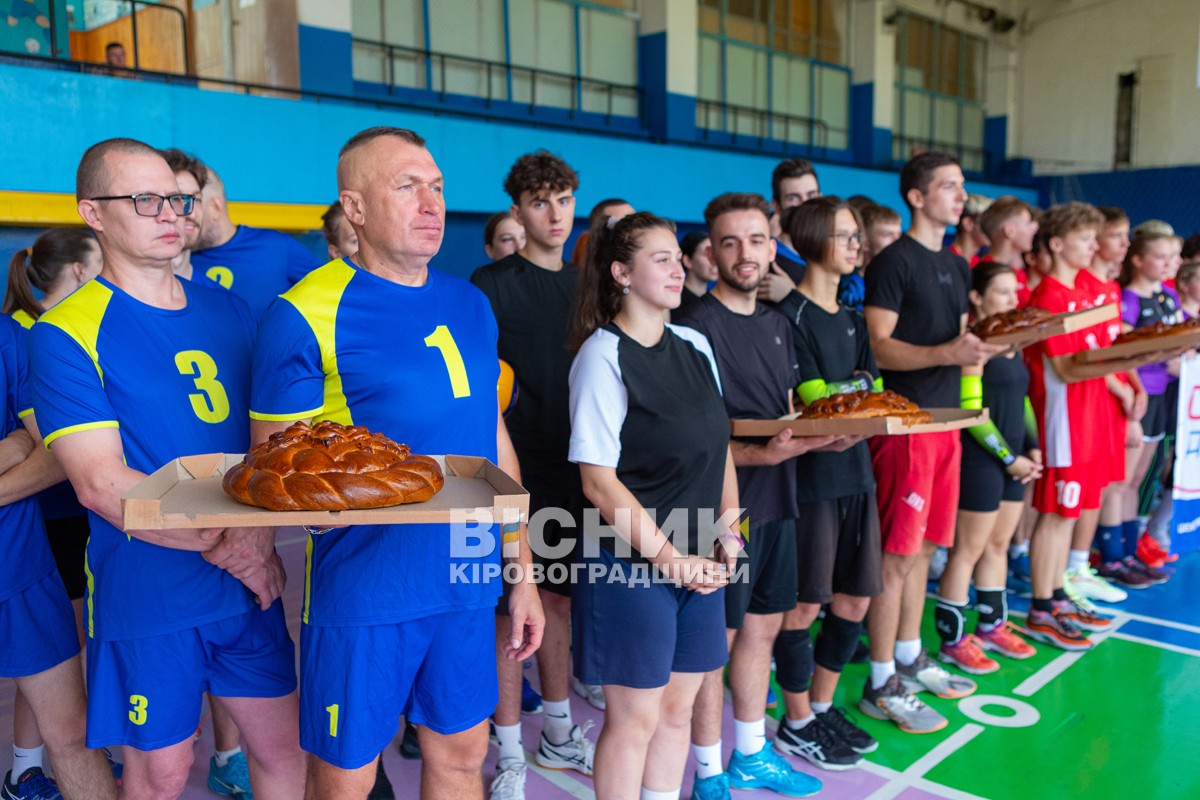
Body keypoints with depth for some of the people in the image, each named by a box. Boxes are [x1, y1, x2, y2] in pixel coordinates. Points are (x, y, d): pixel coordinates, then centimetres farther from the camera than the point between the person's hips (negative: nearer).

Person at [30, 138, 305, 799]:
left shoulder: (226, 309, 6)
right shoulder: (67, 334, -9)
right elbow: (101, 484, -15)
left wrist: (260, 532, -11)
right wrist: (222, 545, -18)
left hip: (250, 585, 4)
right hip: (146, 594, -4)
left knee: (283, 747, 12)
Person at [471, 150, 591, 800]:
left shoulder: (583, 283, 11)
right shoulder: (491, 284, -7)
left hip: (572, 465, 6)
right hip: (515, 466, -5)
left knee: (558, 598, 17)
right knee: (511, 608, 2)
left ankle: (558, 734, 33)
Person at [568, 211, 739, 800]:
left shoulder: (695, 347, 7)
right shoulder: (603, 356, -12)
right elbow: (598, 481, -15)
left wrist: (728, 533, 2)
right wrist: (669, 558, -15)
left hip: (700, 562, 6)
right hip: (631, 563, -6)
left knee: (678, 709, 17)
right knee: (634, 717, 6)